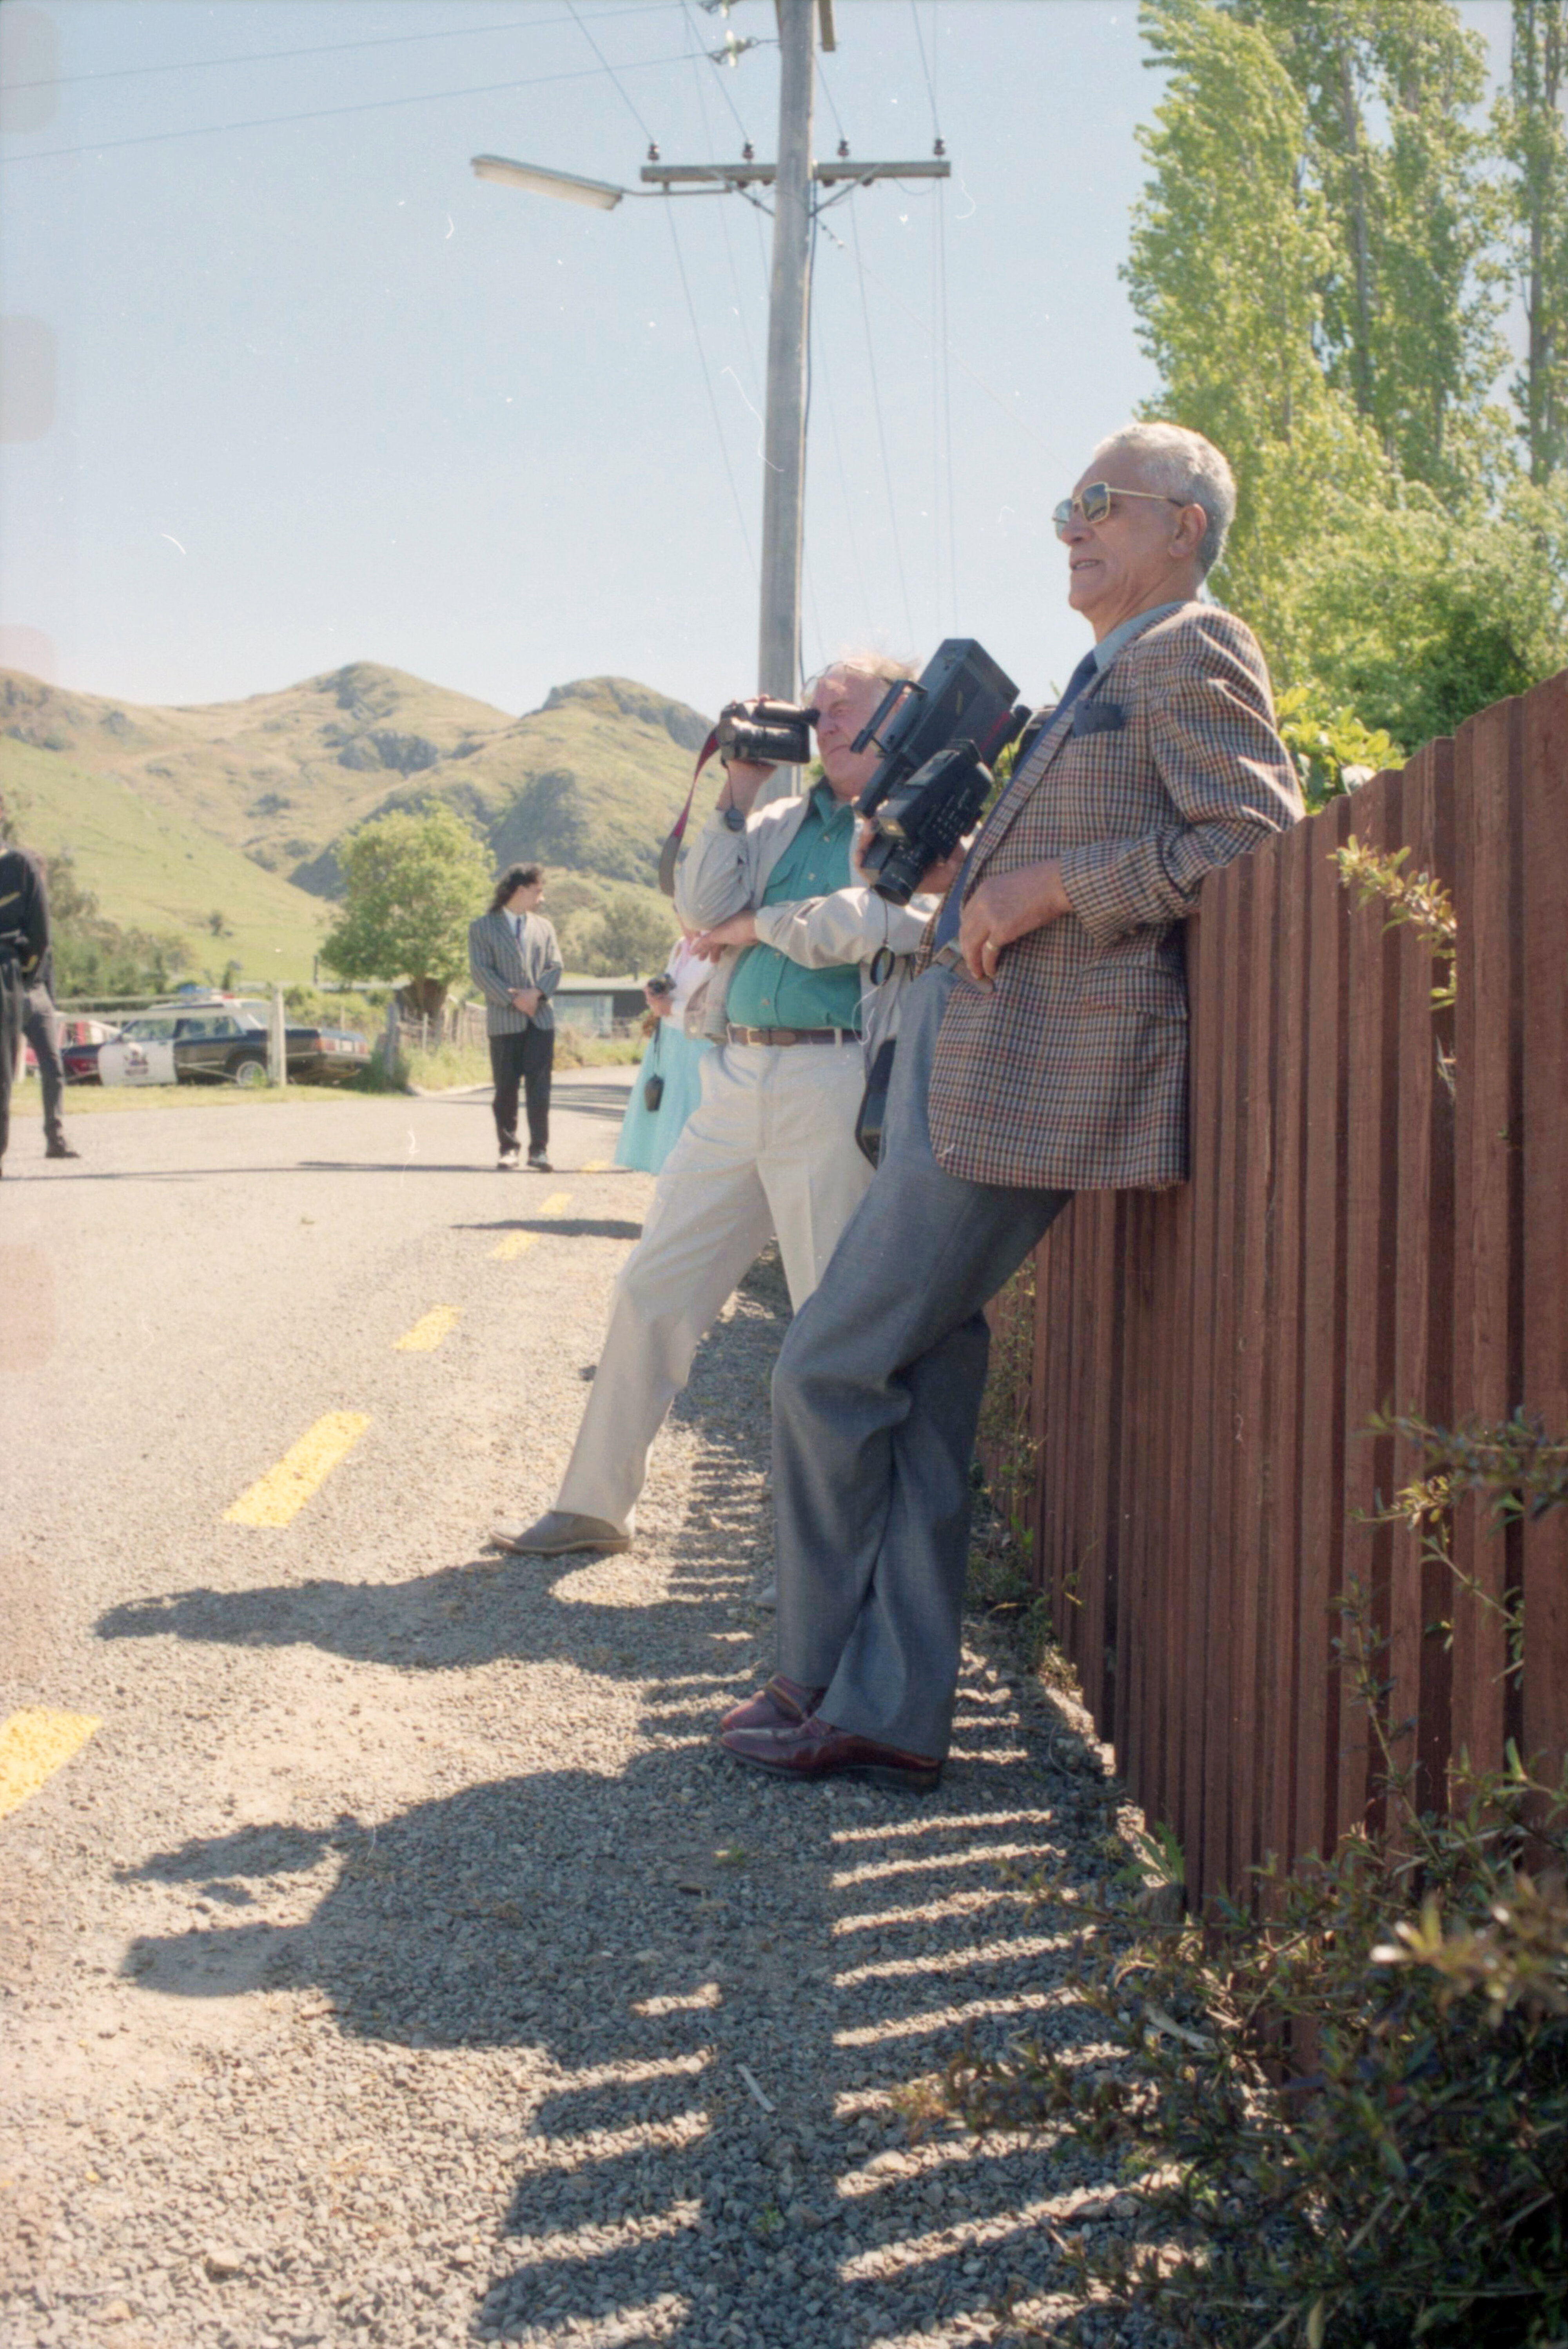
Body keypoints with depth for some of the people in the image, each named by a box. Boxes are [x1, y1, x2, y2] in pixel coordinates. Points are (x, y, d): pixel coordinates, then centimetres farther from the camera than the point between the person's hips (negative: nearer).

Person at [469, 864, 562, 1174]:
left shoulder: (543, 927, 17)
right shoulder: (482, 928, 4)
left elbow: (555, 966, 9)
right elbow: (482, 972, -5)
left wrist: (537, 992, -10)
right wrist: (514, 1000, -14)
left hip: (540, 1018, 3)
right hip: (504, 1021, -3)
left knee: (540, 1087, -3)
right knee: (506, 1089, 1)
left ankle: (539, 1149, 0)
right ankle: (509, 1149, 9)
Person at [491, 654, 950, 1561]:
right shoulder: (782, 824, 20)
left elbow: (860, 926, -16)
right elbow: (703, 906, 6)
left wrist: (756, 925, -2)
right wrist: (740, 790, 3)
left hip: (833, 1085, -7)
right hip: (735, 1078, 7)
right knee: (653, 1288, 8)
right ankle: (598, 1504, 19)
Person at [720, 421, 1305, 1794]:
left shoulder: (1191, 651, -5)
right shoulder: (1111, 676, 24)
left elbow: (1258, 837, -15)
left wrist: (1053, 887, -16)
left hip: (1032, 1072, -10)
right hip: (970, 1060, 10)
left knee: (834, 1369, -6)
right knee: (928, 1375, 8)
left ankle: (822, 1688, 8)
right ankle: (892, 1709, 12)